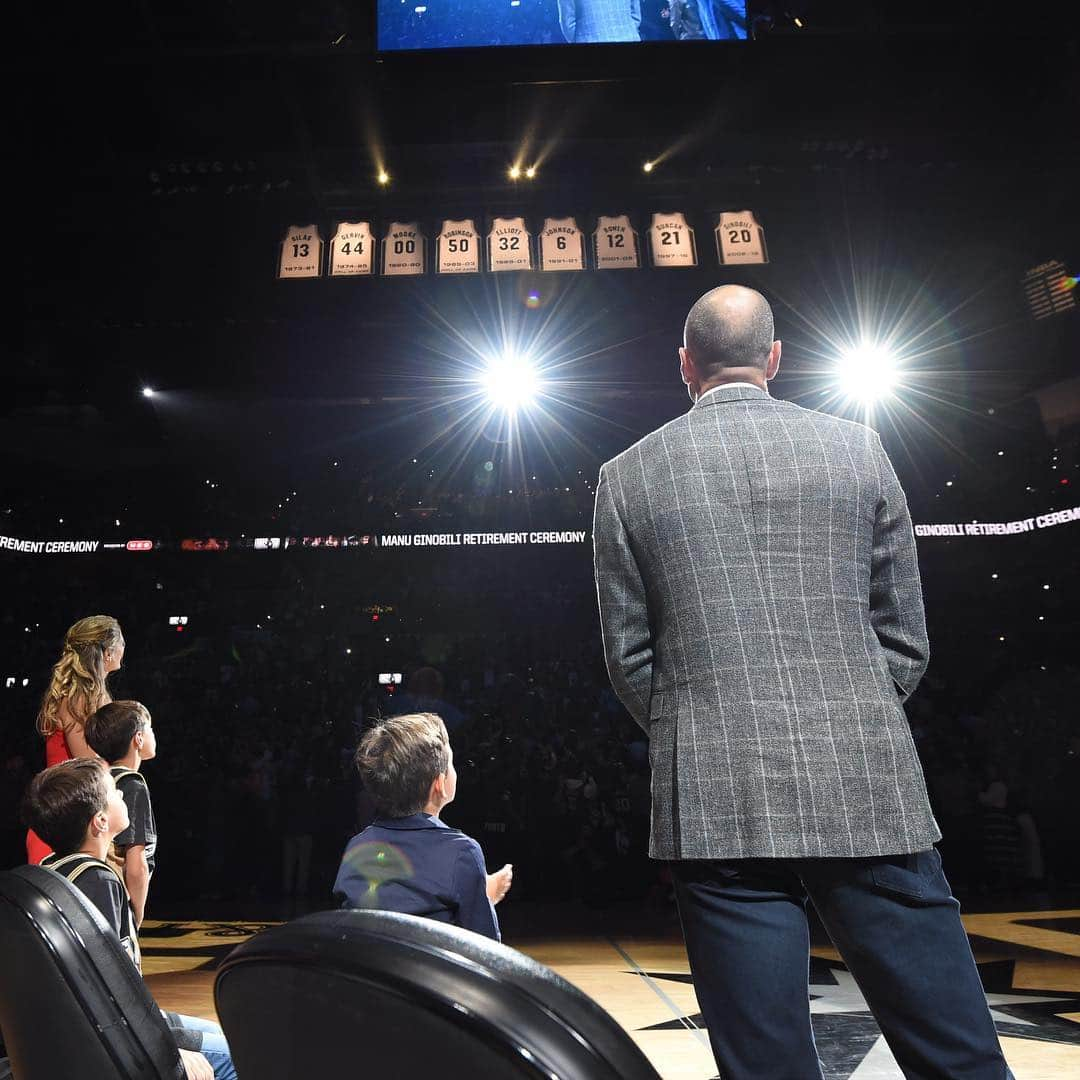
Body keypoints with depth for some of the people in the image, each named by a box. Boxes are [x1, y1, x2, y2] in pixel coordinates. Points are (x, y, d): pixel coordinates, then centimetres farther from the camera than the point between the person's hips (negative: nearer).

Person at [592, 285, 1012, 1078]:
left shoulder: (628, 475, 3)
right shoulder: (857, 448, 4)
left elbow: (629, 656, 6)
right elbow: (905, 638, 7)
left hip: (715, 804, 0)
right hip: (865, 790, 1)